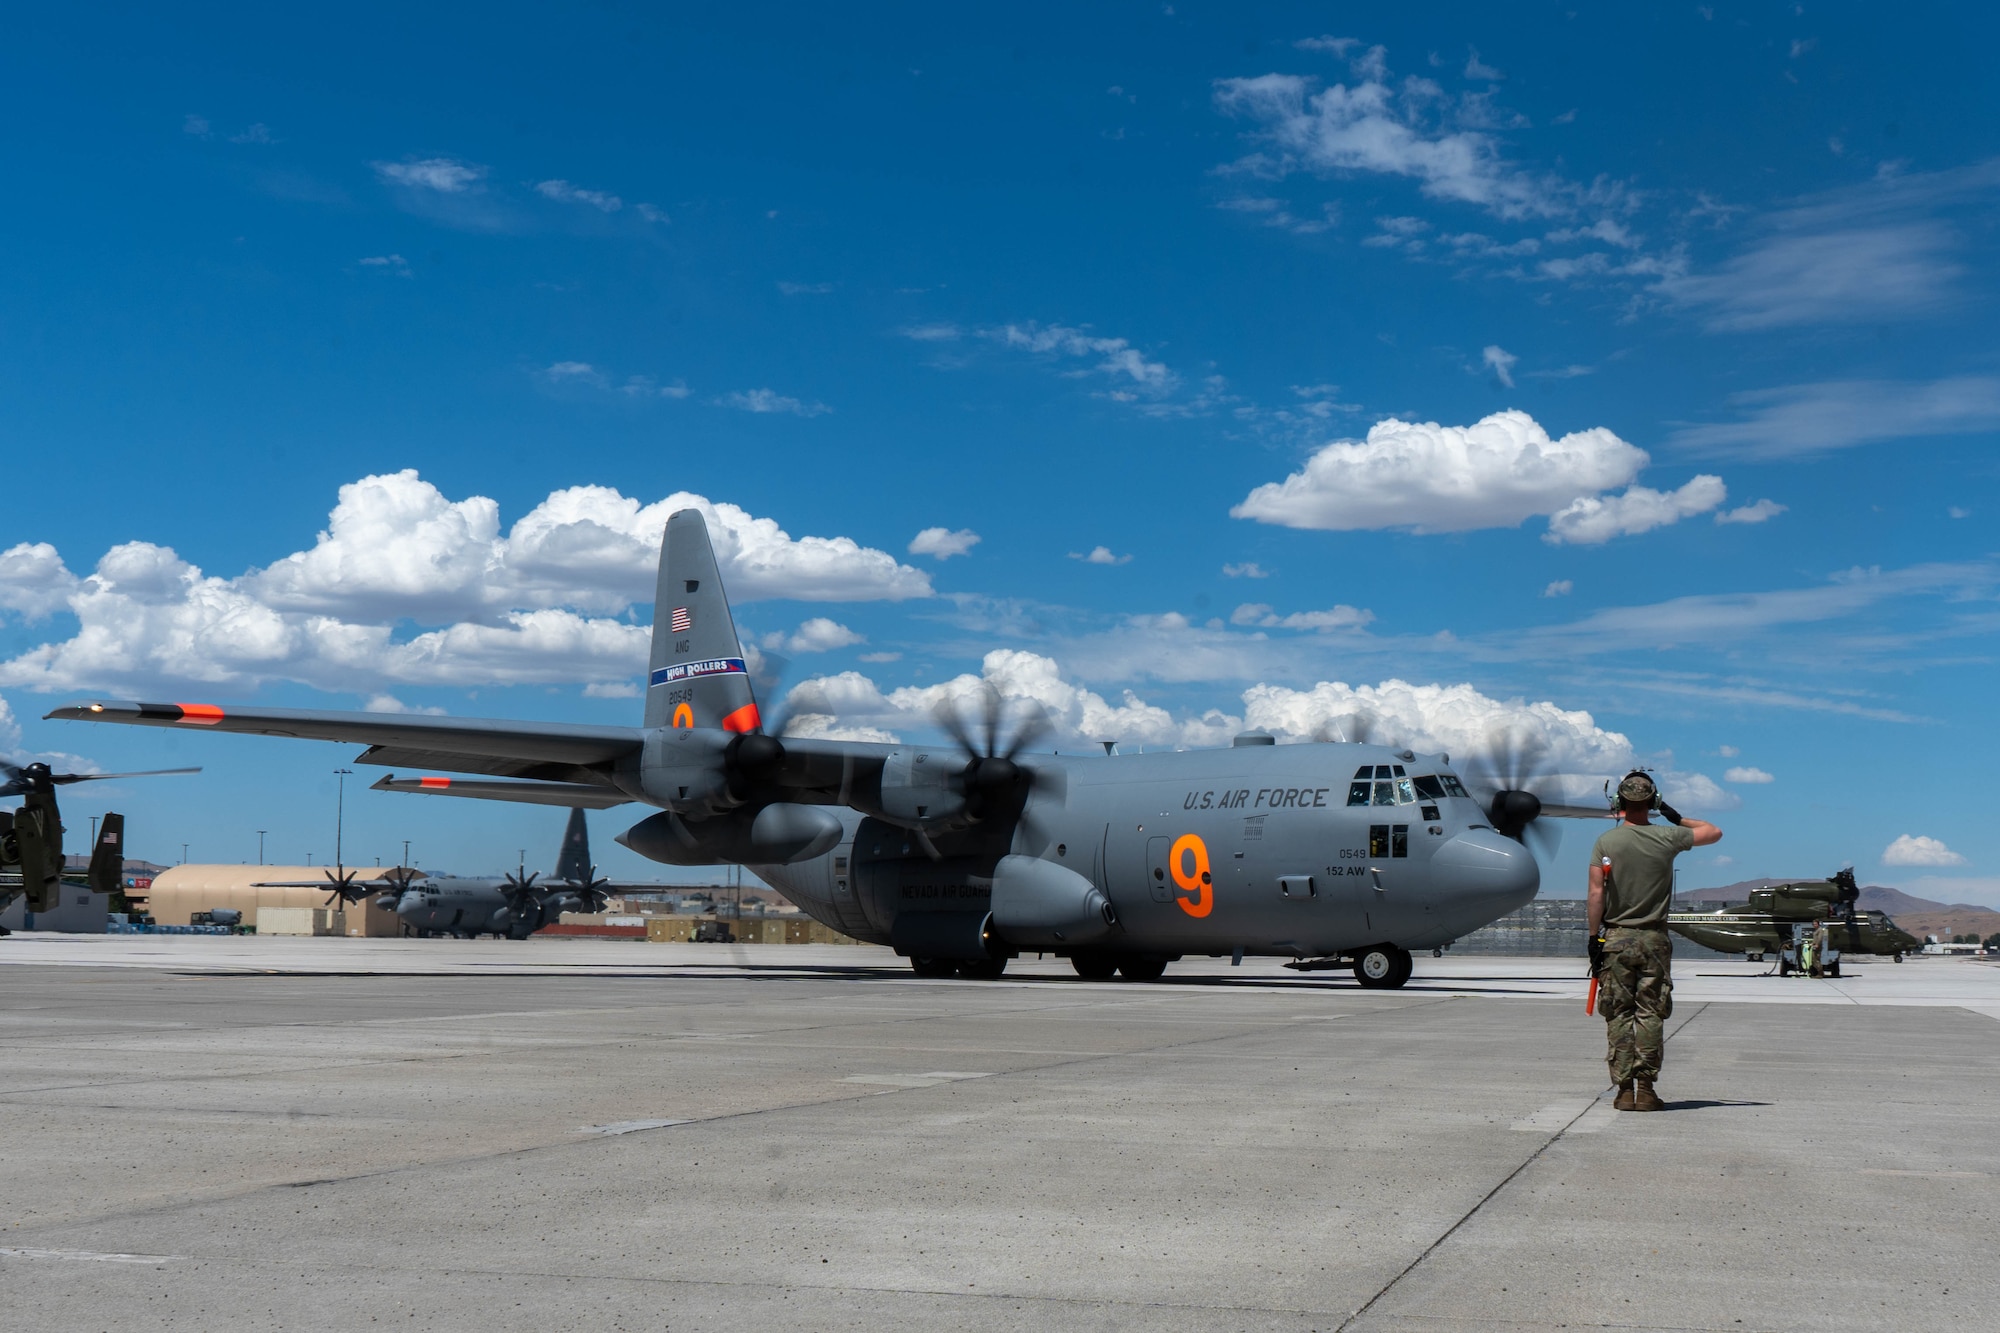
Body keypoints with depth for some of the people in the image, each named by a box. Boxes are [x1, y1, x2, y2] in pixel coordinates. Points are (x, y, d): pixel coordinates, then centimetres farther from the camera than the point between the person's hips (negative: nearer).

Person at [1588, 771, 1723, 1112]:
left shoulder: (1605, 843, -4)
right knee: (1650, 1014, 3)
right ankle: (1646, 1089, 1)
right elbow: (1714, 833, 13)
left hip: (1615, 938, 0)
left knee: (1618, 1015, 3)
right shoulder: (1667, 838, -2)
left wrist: (1593, 936, -2)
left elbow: (1596, 893, -7)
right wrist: (1678, 818, 24)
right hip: (1654, 938, 0)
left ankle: (1625, 1089, 1)